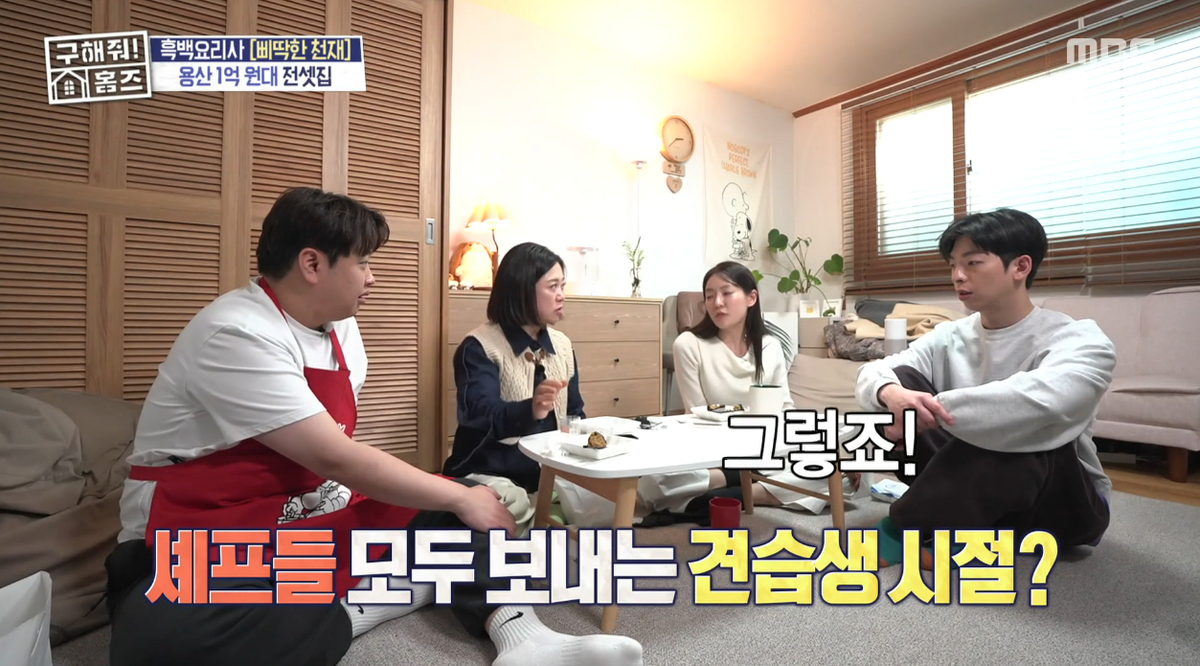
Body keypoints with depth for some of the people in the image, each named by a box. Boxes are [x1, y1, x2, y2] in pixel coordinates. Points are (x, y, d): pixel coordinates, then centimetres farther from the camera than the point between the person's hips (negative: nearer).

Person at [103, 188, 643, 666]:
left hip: (314, 515, 7)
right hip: (201, 540, -7)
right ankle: (366, 602, -19)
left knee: (446, 507, -4)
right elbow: (334, 457, -27)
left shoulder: (340, 327, 3)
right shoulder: (236, 333, -23)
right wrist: (461, 497, -18)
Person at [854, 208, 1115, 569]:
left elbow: (1037, 401, -41)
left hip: (1061, 500, -3)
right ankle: (955, 524, -17)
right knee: (901, 378, -15)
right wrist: (892, 395, -39)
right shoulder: (950, 336, -5)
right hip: (973, 482, 4)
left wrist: (925, 409, -37)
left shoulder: (1080, 340, -19)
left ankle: (899, 532, -21)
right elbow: (872, 373, -15)